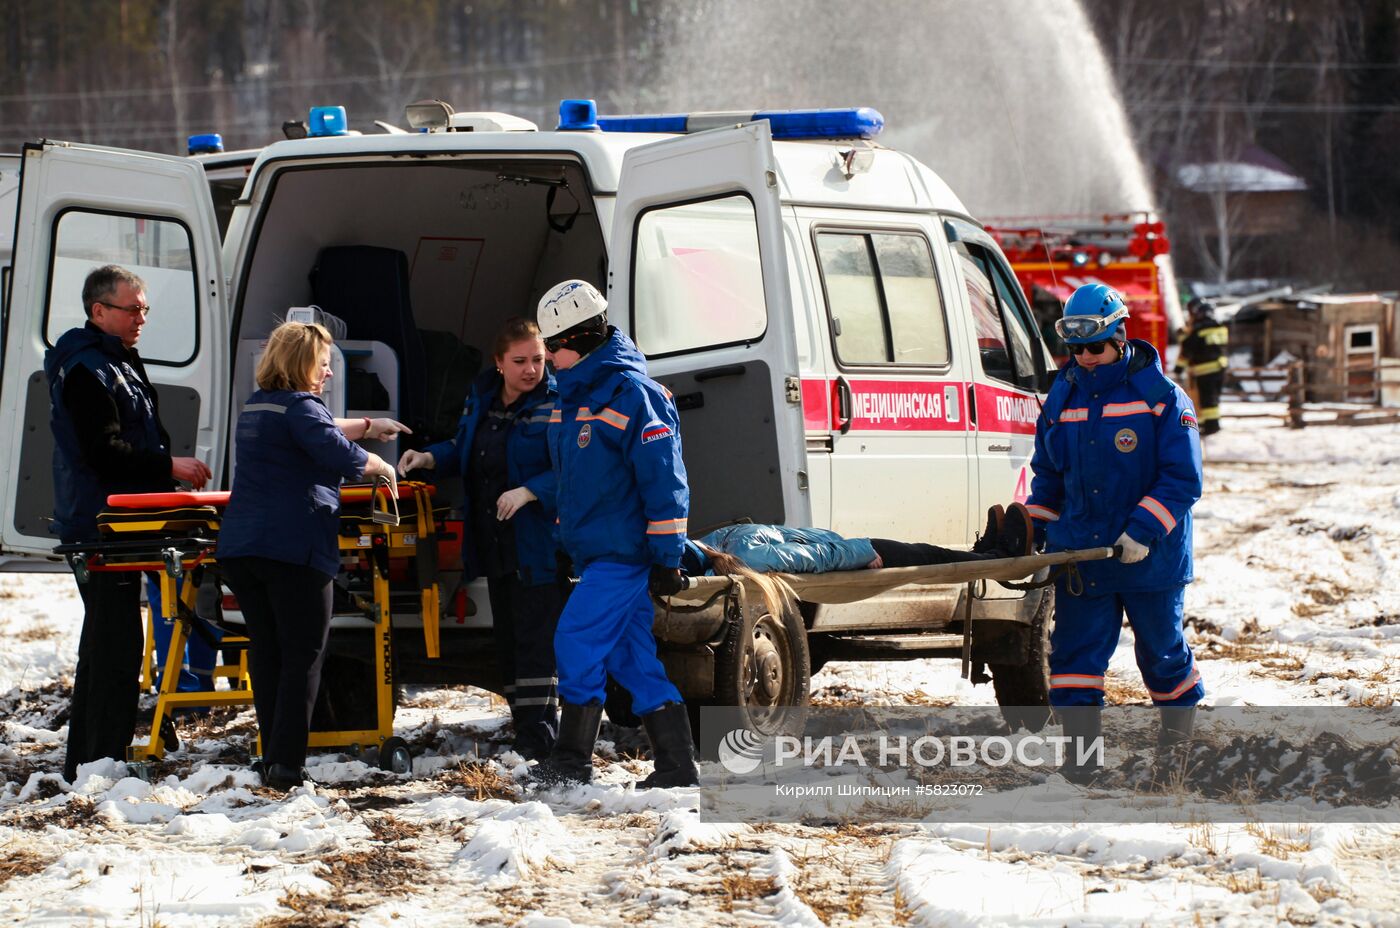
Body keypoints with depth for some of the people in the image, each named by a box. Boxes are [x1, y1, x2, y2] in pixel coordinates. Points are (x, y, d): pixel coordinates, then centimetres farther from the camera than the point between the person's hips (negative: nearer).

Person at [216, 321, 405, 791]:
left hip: (239, 546, 8)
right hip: (293, 549, -8)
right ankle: (287, 764, -10)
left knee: (265, 651, 11)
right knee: (303, 656, -3)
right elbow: (338, 453, -18)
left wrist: (368, 426, 41)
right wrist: (381, 467, 1)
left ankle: (272, 760, 10)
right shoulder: (298, 407, -8)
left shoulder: (256, 407, 20)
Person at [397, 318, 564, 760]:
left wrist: (529, 491, -27)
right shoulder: (482, 399, 11)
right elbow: (464, 450, 26)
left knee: (535, 643, -11)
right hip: (495, 547, 8)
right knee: (507, 641, 13)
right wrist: (430, 457, 9)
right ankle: (523, 728, 21)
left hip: (537, 545, -8)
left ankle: (537, 738, -12)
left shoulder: (556, 404, -12)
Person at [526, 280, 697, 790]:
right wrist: (566, 536, 26)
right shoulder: (572, 396, 14)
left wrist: (666, 556, -18)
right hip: (593, 551, 9)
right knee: (632, 658, 8)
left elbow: (663, 479, -16)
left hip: (624, 551, -9)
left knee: (578, 641, -12)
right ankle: (678, 768, 10)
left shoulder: (632, 394, -14)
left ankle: (571, 761, -5)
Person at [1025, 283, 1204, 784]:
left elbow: (1182, 479, -12)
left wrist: (1144, 531, -22)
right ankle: (1080, 747, -4)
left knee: (1161, 647, 13)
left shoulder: (1162, 398, -8)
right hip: (1080, 551, 3)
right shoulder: (1062, 399, 8)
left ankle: (1179, 720, 38)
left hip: (1150, 557, -3)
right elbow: (1047, 477, 19)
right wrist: (1036, 531, 8)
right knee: (1074, 653, -5)